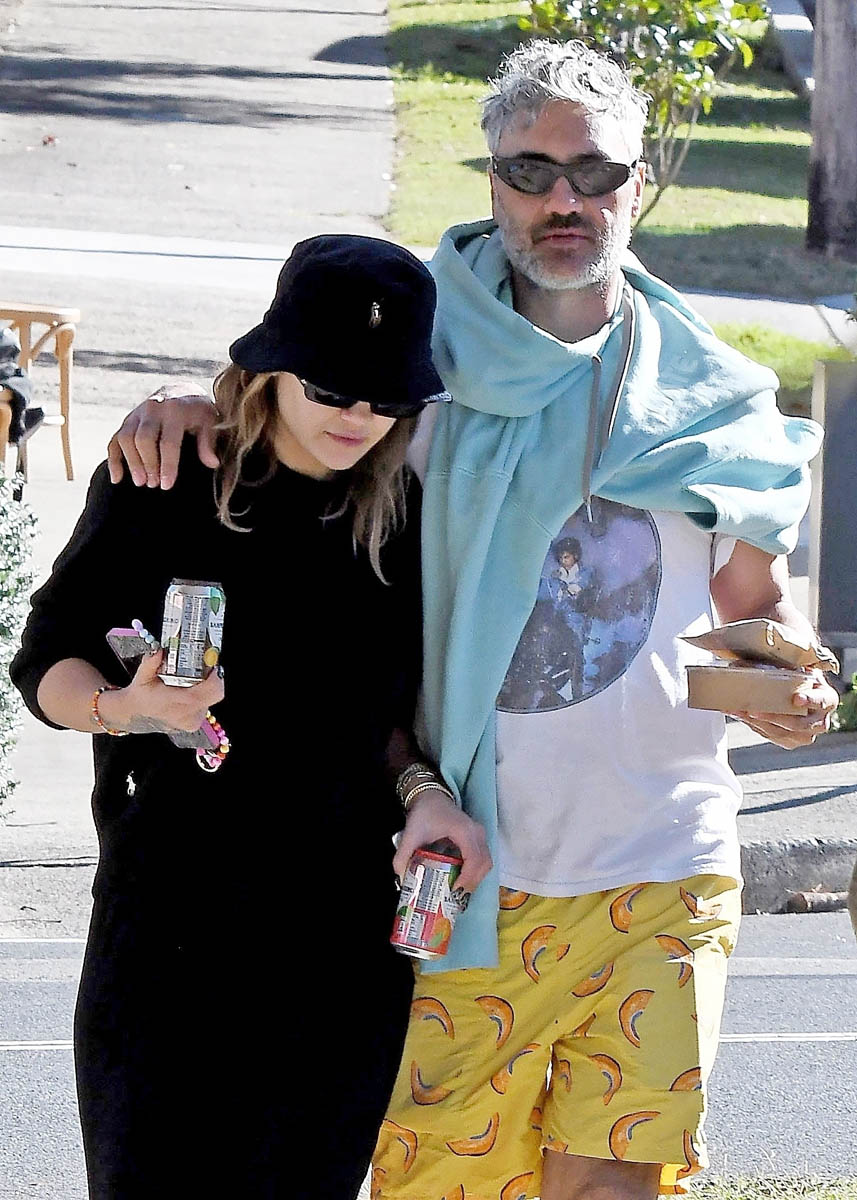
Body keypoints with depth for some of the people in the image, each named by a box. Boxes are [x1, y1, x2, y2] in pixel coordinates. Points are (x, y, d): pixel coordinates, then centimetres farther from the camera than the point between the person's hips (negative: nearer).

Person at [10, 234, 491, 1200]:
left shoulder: (406, 514, 5)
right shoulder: (163, 485, -5)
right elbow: (46, 662, -1)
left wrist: (421, 792, -3)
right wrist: (121, 708, -21)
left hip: (346, 924, 3)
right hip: (173, 897, -3)